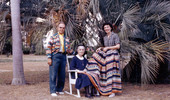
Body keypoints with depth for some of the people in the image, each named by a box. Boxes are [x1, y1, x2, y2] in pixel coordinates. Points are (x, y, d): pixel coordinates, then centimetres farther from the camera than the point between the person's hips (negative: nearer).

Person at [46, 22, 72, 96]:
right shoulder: (53, 36, 1)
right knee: (53, 74, -4)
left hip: (63, 56, 5)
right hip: (55, 56, -5)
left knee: (62, 74, 7)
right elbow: (49, 47, -4)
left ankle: (59, 89, 20)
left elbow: (68, 49, 23)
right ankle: (53, 91, 1)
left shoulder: (66, 38, 17)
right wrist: (49, 58, -12)